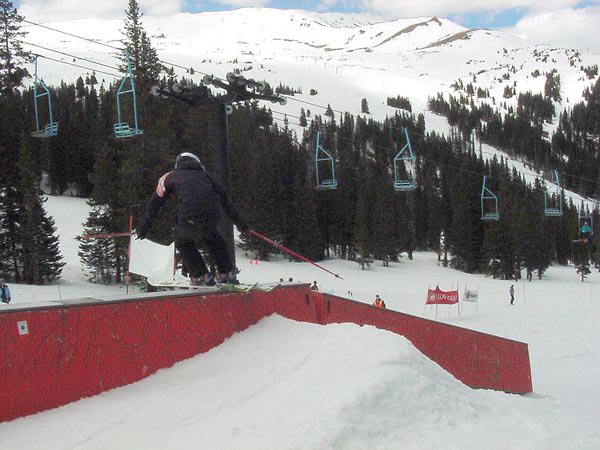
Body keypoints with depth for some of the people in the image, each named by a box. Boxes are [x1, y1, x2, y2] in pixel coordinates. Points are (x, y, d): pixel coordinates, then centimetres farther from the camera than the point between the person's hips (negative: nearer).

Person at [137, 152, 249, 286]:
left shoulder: (170, 177, 22)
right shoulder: (203, 175, 29)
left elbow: (155, 202, 20)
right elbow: (224, 198, 28)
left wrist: (145, 227, 27)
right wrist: (239, 221, 31)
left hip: (189, 218, -3)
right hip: (212, 217, 3)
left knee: (183, 242, 27)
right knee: (213, 239, 34)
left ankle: (201, 276, 24)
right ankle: (226, 273, 31)